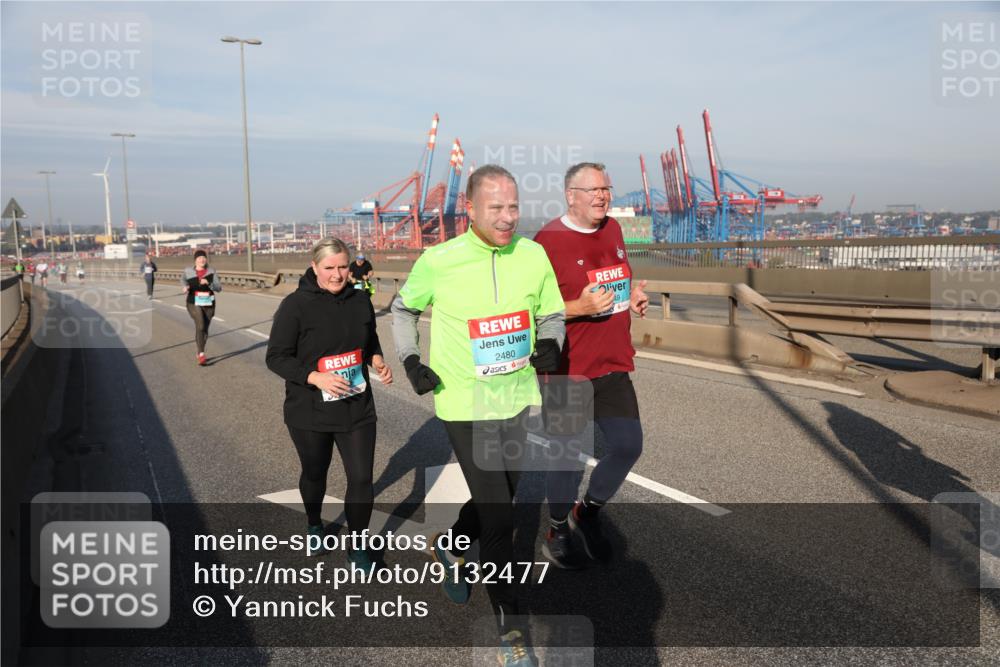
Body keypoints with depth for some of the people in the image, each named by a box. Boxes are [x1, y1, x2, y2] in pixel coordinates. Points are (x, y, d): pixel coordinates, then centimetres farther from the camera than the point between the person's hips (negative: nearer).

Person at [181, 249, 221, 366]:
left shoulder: (211, 271, -2)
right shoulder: (188, 271, -1)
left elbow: (219, 288, -7)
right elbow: (183, 279, 23)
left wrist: (208, 283, -23)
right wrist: (185, 286, 3)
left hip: (209, 304, 2)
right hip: (194, 303, -2)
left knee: (205, 330, 11)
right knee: (200, 326, -24)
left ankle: (199, 353, 33)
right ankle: (201, 354, -26)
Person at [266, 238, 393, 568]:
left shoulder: (360, 300, -1)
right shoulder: (296, 305, -14)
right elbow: (276, 357, -11)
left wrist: (378, 361, -7)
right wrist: (315, 377, -25)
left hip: (357, 409, 2)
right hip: (309, 411, -2)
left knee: (362, 479, 0)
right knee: (314, 474, 20)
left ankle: (356, 547, 21)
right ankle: (314, 525, 50)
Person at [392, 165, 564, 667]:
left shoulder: (533, 256, -7)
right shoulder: (439, 261, -14)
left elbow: (552, 314, 7)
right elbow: (403, 308, 5)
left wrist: (550, 345, -14)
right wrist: (410, 360, -7)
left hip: (517, 398, 5)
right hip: (465, 405, -4)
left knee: (500, 497, 22)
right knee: (498, 517, -4)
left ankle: (449, 548, 53)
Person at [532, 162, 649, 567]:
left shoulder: (612, 230, 8)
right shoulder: (548, 240, -14)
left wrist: (634, 296, 4)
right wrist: (580, 307, -25)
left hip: (612, 365, 6)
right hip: (566, 370, -6)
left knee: (628, 445, 4)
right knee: (567, 455, 6)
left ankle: (588, 512, 30)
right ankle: (557, 532, 31)